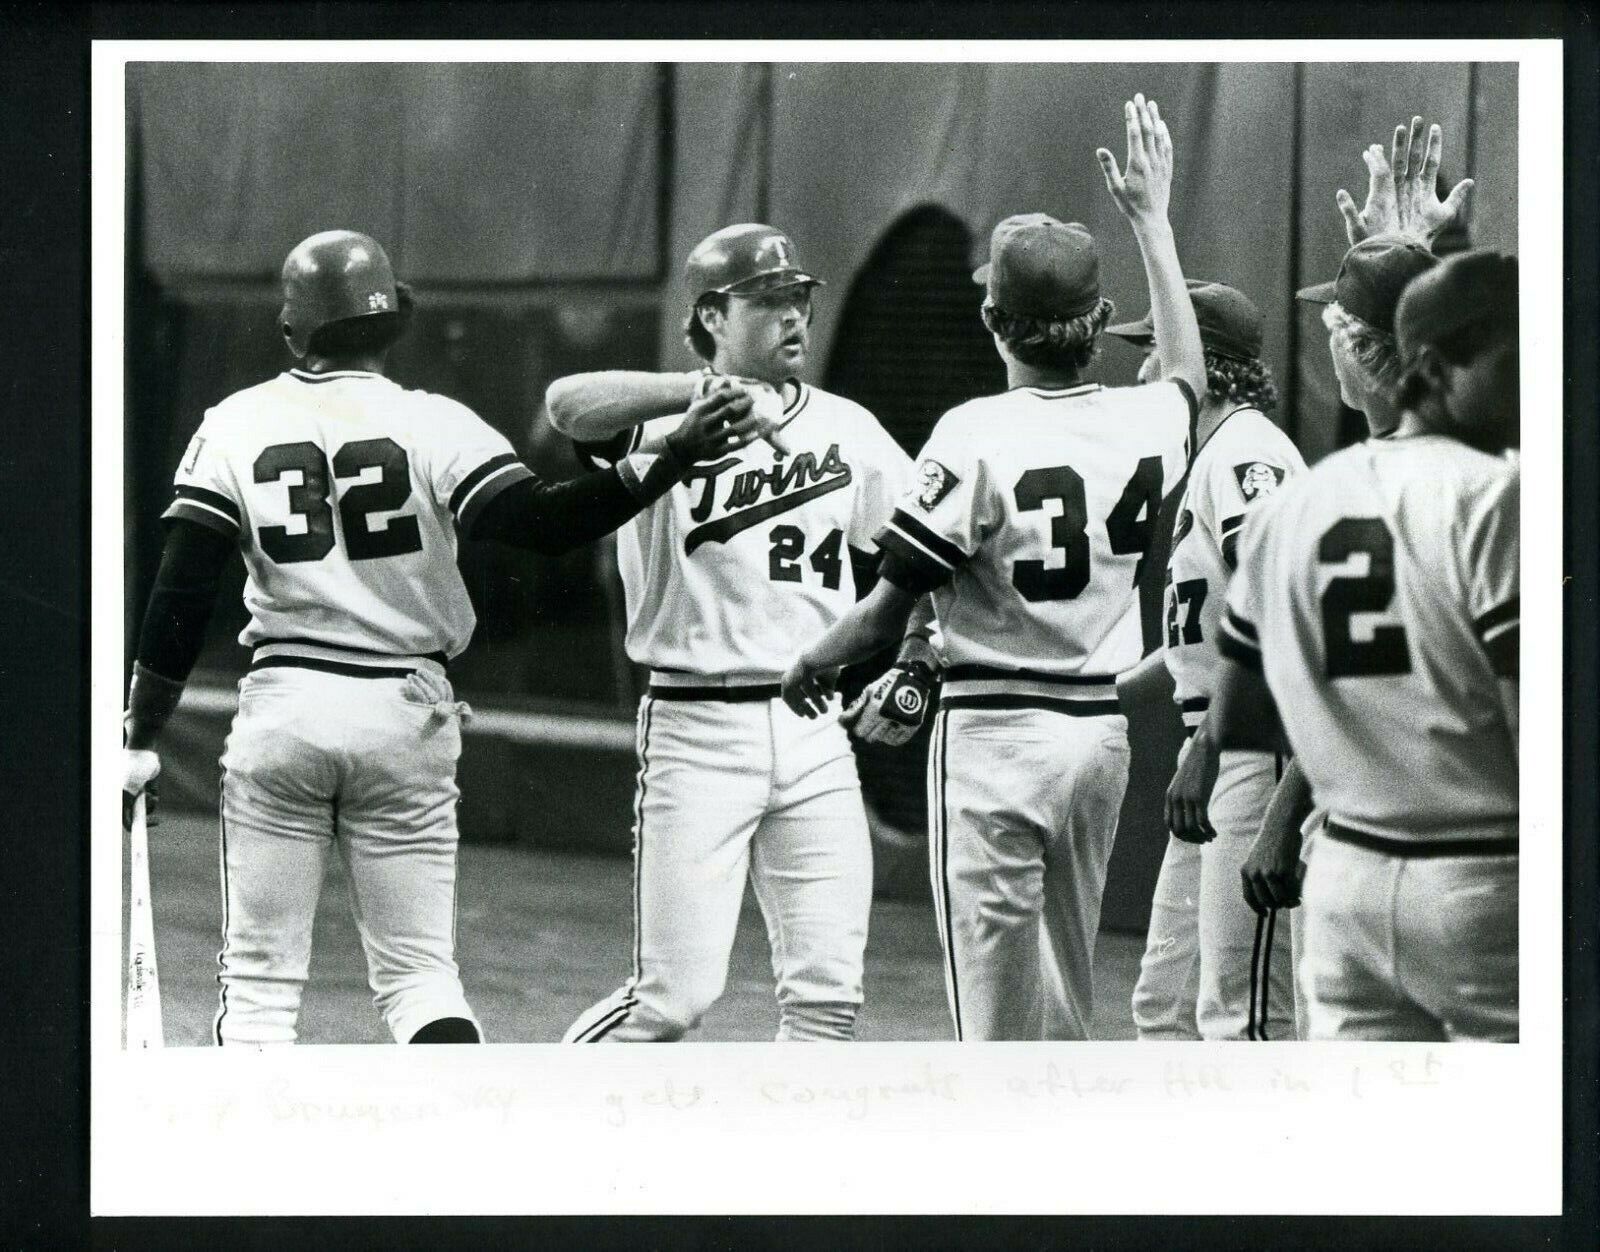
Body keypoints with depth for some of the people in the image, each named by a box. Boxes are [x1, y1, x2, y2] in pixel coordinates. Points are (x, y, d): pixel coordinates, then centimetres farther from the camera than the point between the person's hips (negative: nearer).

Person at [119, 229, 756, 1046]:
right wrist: (670, 462, -20)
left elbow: (180, 600, -3)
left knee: (260, 977, 7)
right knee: (419, 970, 7)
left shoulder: (235, 428, 0)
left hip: (281, 705, 0)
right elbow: (539, 522, -18)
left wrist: (142, 739, 2)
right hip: (403, 708, 0)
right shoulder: (432, 426, -4)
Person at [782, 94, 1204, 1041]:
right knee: (1069, 1000, 16)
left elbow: (888, 614, -11)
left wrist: (812, 665, 9)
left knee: (996, 1008, -4)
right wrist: (1153, 218, 35)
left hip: (994, 729, -6)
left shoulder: (977, 437, -15)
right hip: (1102, 730, 6)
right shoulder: (1146, 423, 1)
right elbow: (1189, 371, 29)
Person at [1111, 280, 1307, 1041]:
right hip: (1218, 756, 11)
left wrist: (1207, 749, -30)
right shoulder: (1212, 456, 20)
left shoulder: (1246, 453, -13)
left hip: (1255, 747, -11)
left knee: (1243, 1008, -13)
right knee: (1166, 999, 13)